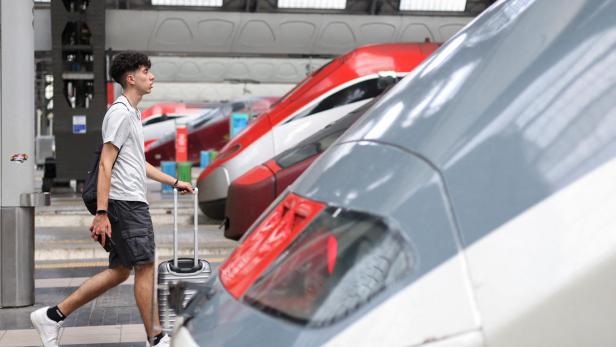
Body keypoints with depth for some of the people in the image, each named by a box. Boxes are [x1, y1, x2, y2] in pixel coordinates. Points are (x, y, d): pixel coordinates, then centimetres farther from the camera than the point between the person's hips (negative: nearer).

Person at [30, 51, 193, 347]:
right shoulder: (121, 113, -10)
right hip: (126, 203, -10)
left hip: (132, 203, 10)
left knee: (119, 270, 10)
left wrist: (175, 182, 30)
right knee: (145, 267, -4)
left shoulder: (132, 114, 21)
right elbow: (105, 165, -17)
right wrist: (101, 213, -22)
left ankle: (53, 315, 14)